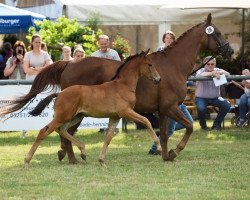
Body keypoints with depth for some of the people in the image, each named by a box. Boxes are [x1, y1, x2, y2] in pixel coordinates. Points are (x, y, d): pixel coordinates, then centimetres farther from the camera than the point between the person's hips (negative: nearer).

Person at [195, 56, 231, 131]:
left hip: (215, 98, 4)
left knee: (227, 105, -18)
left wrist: (218, 73, -36)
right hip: (201, 98, -4)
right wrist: (212, 73, -44)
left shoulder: (217, 70, 1)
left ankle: (217, 124, 3)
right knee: (201, 108, -34)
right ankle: (203, 125, -1)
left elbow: (227, 74, -17)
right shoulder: (201, 70, -8)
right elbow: (199, 75, -34)